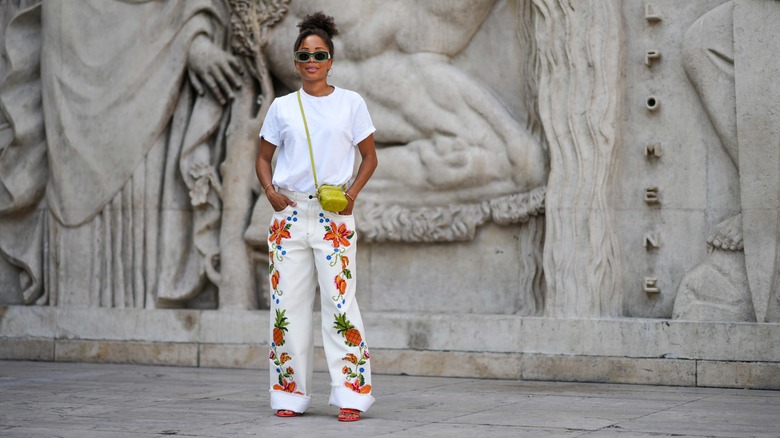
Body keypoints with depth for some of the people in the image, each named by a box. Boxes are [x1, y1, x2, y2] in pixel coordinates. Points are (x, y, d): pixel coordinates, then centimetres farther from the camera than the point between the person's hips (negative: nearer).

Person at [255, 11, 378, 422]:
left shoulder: (350, 103, 4)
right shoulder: (282, 107, 9)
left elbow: (369, 157, 9)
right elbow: (263, 157, 17)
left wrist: (352, 194, -7)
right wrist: (271, 191, -2)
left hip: (334, 215, -2)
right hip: (289, 214, 2)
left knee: (339, 302, -8)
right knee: (287, 302, 2)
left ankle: (350, 395, -6)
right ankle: (290, 394, 10)